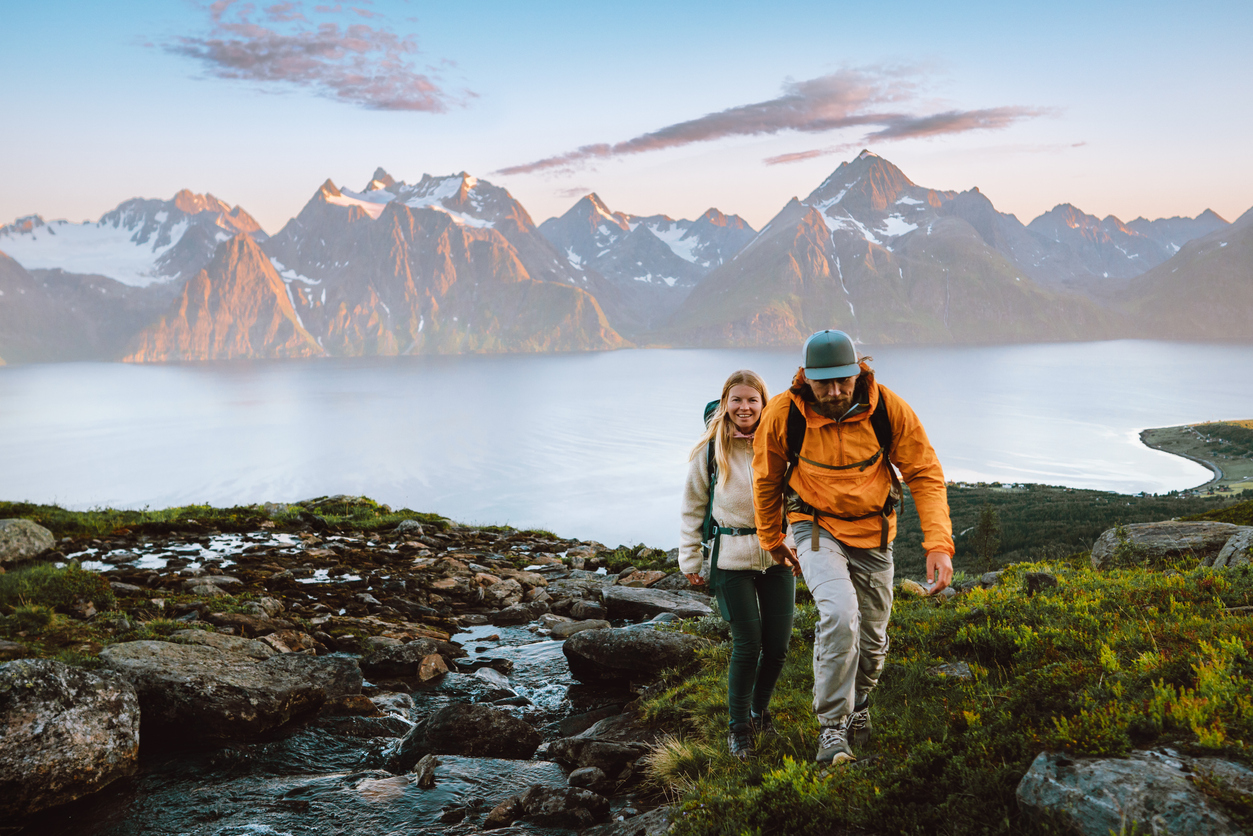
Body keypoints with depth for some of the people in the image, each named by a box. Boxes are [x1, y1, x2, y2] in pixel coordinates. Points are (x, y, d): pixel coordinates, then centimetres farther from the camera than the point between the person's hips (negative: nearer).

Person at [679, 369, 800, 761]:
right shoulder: (709, 450, -3)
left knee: (778, 644, 5)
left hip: (777, 555, 2)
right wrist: (691, 560, 6)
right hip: (731, 557, -2)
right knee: (747, 644, -5)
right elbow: (693, 509, 7)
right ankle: (738, 727, 15)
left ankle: (760, 709, 32)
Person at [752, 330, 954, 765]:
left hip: (873, 532, 2)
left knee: (872, 638, 12)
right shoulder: (782, 414, -18)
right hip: (817, 529, -2)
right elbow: (767, 479, 0)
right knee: (839, 614, -26)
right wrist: (771, 540, 11)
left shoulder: (889, 409, -19)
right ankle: (832, 725, -10)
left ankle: (857, 705, 43)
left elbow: (926, 474, -11)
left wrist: (939, 544, -22)